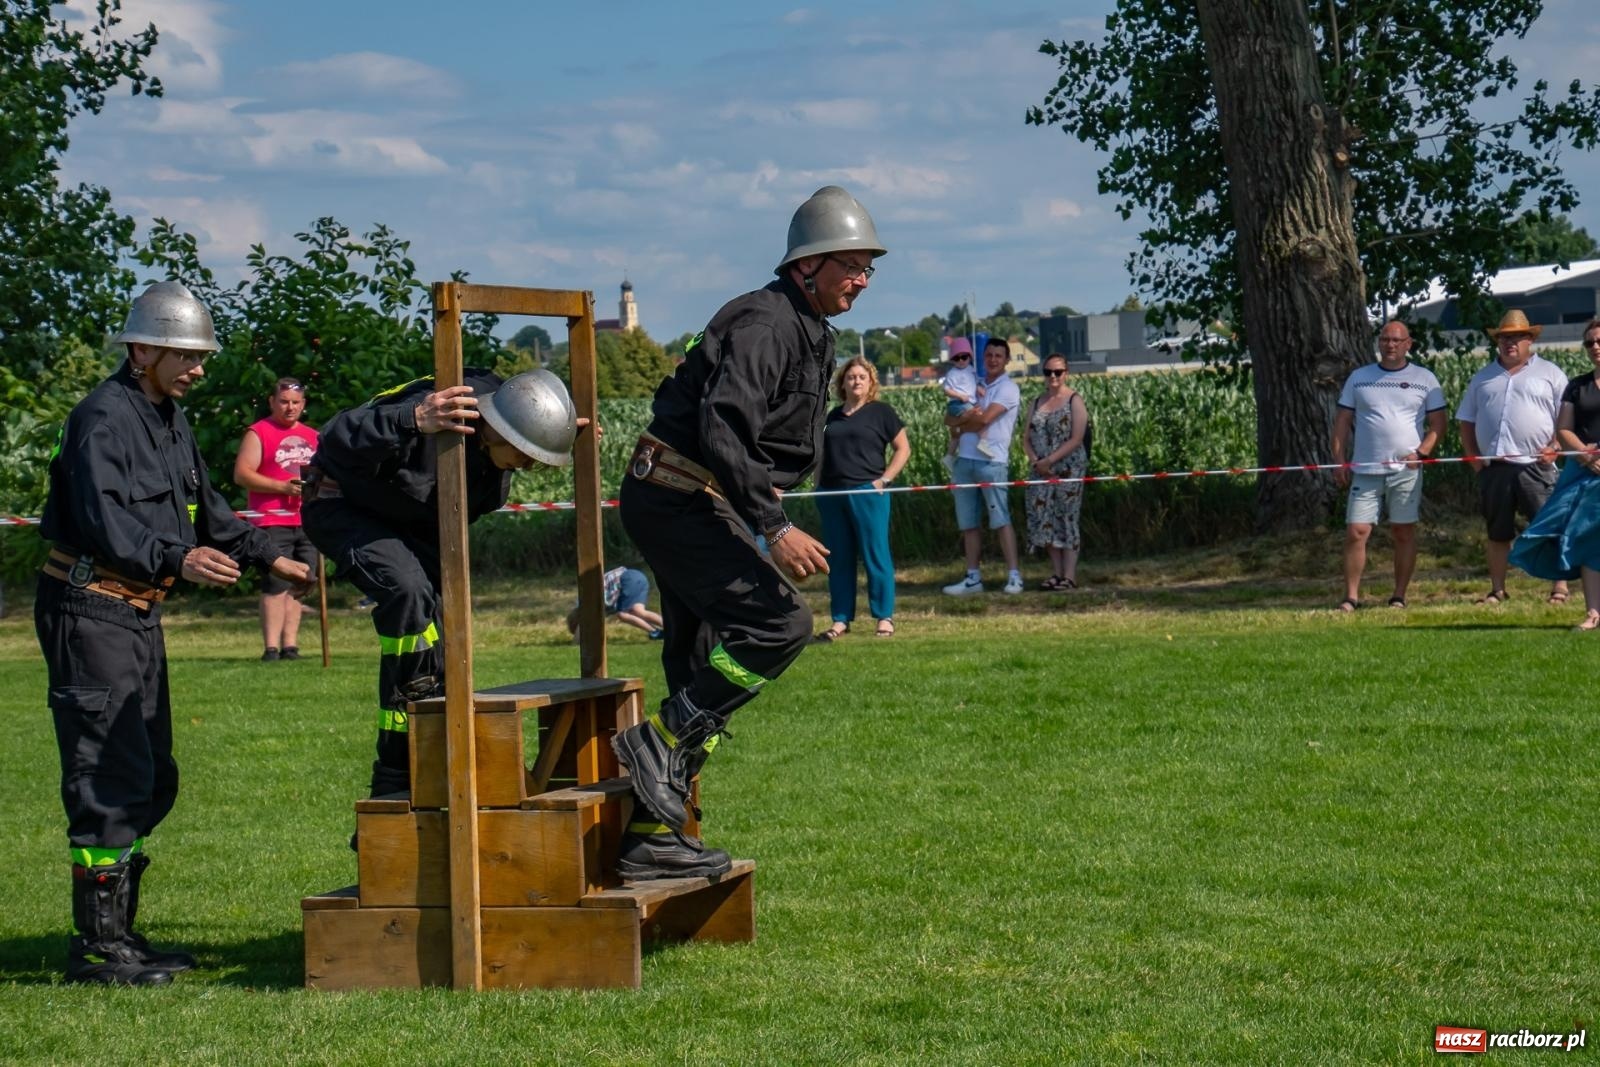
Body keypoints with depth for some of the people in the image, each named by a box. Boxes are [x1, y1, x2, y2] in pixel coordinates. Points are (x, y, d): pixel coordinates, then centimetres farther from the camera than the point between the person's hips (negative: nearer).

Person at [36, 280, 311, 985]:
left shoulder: (169, 419, 16)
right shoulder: (104, 417, -15)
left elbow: (204, 508, 29)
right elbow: (104, 518, -29)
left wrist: (268, 558, 27)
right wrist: (176, 559, -41)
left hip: (139, 613, 10)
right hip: (89, 608, -10)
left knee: (151, 780, 13)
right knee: (110, 776, -12)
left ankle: (118, 930, 21)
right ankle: (96, 946, -8)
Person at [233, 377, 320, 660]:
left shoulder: (312, 437, 20)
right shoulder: (258, 433, 1)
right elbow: (241, 474, -9)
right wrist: (283, 487, -16)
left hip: (306, 522, 6)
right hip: (272, 522, -6)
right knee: (276, 585, -12)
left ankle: (290, 645, 7)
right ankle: (271, 647, -13)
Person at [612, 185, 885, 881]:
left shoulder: (810, 334, 17)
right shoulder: (763, 323, -16)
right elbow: (721, 431, -27)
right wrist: (775, 527, -30)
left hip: (693, 505, 11)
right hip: (677, 499, -11)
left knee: (707, 670, 9)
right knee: (779, 622, -21)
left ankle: (654, 837, 12)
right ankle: (658, 739, -14)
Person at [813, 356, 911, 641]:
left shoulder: (880, 412, 2)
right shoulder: (833, 416, 17)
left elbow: (903, 448, 3)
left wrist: (884, 479, -8)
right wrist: (818, 485, 10)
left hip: (867, 492, -5)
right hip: (832, 495, 5)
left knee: (875, 554, -3)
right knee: (838, 559, 6)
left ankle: (885, 617, 2)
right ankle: (841, 619, 11)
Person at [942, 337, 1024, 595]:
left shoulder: (1007, 388, -1)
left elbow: (984, 419, -13)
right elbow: (949, 419, 12)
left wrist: (961, 421, 4)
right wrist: (968, 416, -9)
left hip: (991, 461, -7)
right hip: (965, 460, 7)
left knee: (1001, 520, -8)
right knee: (969, 523, 7)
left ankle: (1014, 576, -7)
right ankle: (973, 578, 12)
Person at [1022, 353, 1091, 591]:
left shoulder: (1074, 400, -3)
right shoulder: (1037, 402, 13)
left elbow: (1076, 439, -11)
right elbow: (1027, 438, 12)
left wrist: (1050, 460, -17)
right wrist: (1035, 461, -7)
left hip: (1068, 470, -5)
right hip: (1041, 471, 5)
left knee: (1066, 520, -5)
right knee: (1045, 521, 4)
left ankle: (1069, 576, -3)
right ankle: (1056, 573, 10)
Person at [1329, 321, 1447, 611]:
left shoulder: (1425, 379, 7)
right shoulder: (1359, 378, 10)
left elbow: (1438, 424, 7)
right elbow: (1343, 421, 10)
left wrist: (1421, 453, -9)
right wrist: (1339, 461, 0)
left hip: (1406, 470, -1)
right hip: (1365, 470, 1)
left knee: (1404, 532, 3)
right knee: (1356, 531, -6)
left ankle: (1399, 596, 10)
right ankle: (1351, 596, -2)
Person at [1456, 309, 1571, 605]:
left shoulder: (1549, 374, 7)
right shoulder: (1483, 378, 18)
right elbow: (1466, 422, 19)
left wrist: (1554, 447, -11)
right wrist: (1474, 458, 7)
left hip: (1535, 466, -3)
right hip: (1493, 467, 3)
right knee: (1498, 533, 9)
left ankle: (1560, 587, 0)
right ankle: (1497, 590, 15)